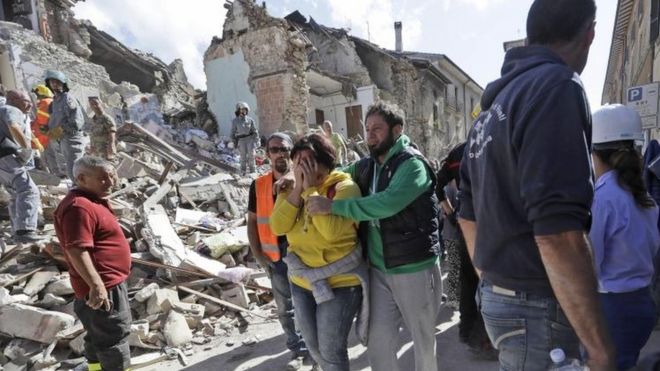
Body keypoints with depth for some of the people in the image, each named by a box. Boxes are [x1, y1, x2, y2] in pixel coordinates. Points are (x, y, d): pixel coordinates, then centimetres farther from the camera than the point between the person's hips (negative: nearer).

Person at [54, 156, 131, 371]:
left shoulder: (91, 200, 13)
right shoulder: (79, 207, -22)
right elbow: (77, 251, -29)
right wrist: (96, 285, -32)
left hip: (111, 282, 11)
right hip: (104, 286, -11)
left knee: (99, 335, 23)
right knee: (115, 336, 0)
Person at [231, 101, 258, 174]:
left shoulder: (250, 120, 5)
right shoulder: (235, 121, 4)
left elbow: (254, 130, 8)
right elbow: (233, 132, 8)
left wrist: (256, 138, -1)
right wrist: (235, 142, 5)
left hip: (250, 139, 0)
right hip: (241, 140, 0)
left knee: (251, 154, -3)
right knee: (243, 156, 2)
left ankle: (252, 170, 9)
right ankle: (243, 171, 13)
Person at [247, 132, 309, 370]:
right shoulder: (259, 185, 2)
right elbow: (252, 221, 7)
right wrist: (257, 253, 2)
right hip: (276, 257, 3)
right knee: (285, 308, 14)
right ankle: (299, 351, 33)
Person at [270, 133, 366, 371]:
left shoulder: (344, 187, -17)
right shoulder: (292, 188, 1)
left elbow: (332, 230, -32)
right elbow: (278, 227, -13)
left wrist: (311, 189, -26)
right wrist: (298, 188, -19)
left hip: (338, 283, -6)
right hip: (301, 281, 7)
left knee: (331, 350, 5)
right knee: (314, 347, 23)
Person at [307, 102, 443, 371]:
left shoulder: (412, 163, -15)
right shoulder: (366, 166, 5)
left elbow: (387, 203, -31)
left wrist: (333, 206, -28)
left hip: (414, 269, -5)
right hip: (379, 270, 6)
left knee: (424, 341, 15)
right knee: (378, 344, 13)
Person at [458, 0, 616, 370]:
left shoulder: (492, 105, 11)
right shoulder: (556, 86, -16)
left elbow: (469, 216, 14)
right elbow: (556, 232, -26)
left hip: (498, 296, 8)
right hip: (537, 306, -8)